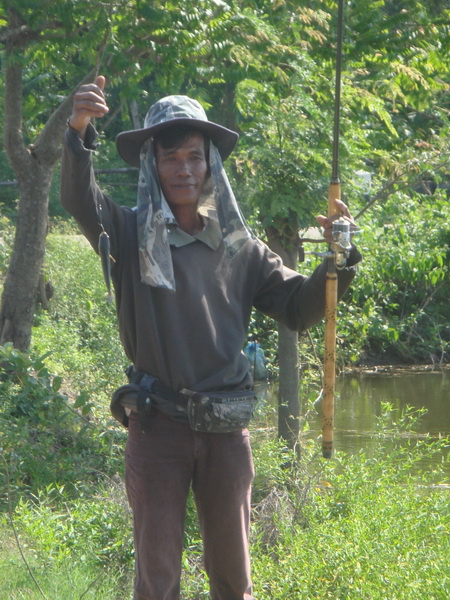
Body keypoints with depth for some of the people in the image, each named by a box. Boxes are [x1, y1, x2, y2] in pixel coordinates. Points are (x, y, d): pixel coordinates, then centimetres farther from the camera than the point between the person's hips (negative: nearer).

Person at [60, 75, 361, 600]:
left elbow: (298, 307, 7)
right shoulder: (131, 236, 1)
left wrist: (340, 258, -10)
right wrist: (78, 133, -35)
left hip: (226, 432, 2)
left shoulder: (239, 248, 9)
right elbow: (80, 200, -17)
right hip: (156, 425, -2)